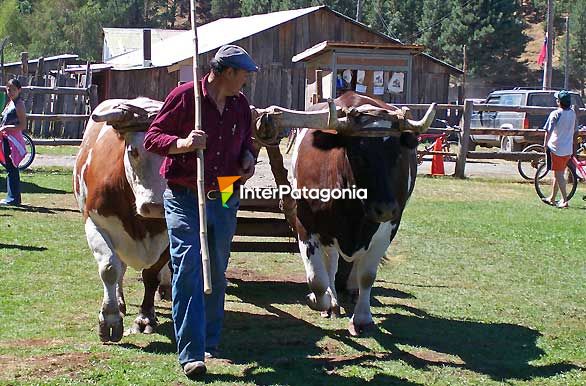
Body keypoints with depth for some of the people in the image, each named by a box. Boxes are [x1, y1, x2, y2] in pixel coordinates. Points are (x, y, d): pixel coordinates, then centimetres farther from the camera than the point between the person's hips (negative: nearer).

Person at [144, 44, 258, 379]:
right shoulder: (185, 96, -9)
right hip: (184, 198, -6)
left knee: (216, 273, 14)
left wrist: (248, 158, 2)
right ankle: (192, 354, -13)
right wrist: (182, 143, -25)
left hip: (224, 200, 6)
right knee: (188, 270, -13)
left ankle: (210, 343, 28)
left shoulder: (241, 105, 9)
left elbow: (246, 141, 24)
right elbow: (152, 137, -7)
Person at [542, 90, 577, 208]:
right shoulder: (573, 114, 4)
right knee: (558, 174, 16)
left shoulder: (555, 114, -16)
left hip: (556, 148, -7)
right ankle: (552, 198, 25)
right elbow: (574, 130, 14)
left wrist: (545, 144, -4)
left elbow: (548, 131, -17)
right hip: (568, 149, 7)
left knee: (559, 175, -2)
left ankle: (565, 200, -7)